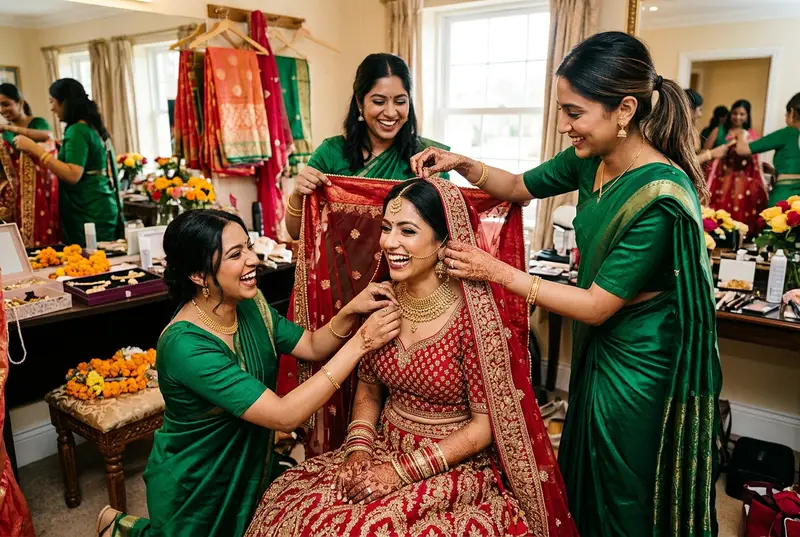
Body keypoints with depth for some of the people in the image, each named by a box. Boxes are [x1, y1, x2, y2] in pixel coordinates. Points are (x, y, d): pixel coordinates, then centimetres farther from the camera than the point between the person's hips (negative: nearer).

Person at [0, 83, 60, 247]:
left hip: (42, 192, -4)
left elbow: (46, 135, -28)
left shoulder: (38, 122, -2)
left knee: (44, 240, -6)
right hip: (18, 197, 5)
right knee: (23, 244, 0)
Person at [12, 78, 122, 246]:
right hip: (100, 208, 9)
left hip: (89, 213, -9)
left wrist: (35, 149, -20)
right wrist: (64, 147, 26)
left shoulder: (77, 130, -14)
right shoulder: (92, 126, 13)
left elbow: (73, 175, -25)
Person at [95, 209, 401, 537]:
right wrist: (360, 343, -37)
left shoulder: (250, 304, -11)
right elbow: (285, 416, -37)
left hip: (250, 468, 6)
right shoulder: (185, 345, -34)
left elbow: (313, 347, -4)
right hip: (195, 488, -6)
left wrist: (351, 312, -24)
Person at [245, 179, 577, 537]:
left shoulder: (475, 311, -19)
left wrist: (403, 470, -16)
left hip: (458, 468, -4)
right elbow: (368, 388, 8)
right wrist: (359, 447, -7)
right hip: (384, 449, 5)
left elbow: (487, 423, -15)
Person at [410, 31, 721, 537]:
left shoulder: (661, 198, -29)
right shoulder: (591, 159, -7)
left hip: (642, 371, -7)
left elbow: (597, 305, -25)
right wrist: (461, 164, -10)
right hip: (598, 348, 7)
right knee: (583, 485, 26)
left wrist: (497, 271, -23)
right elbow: (520, 187, 8)